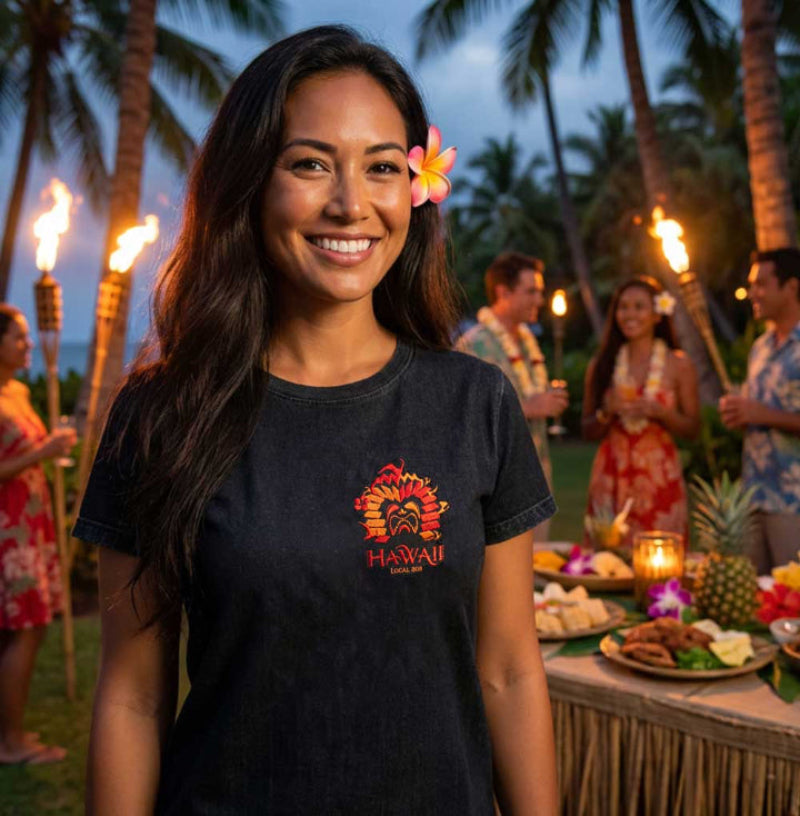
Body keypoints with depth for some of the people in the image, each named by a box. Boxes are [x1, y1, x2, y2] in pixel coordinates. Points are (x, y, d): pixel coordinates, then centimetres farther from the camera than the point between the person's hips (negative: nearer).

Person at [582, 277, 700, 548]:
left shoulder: (679, 365, 2)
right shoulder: (601, 365, 6)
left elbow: (692, 429, 3)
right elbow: (588, 432, 10)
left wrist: (658, 412, -13)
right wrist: (606, 412, -9)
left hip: (659, 477, -1)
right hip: (611, 477, 1)